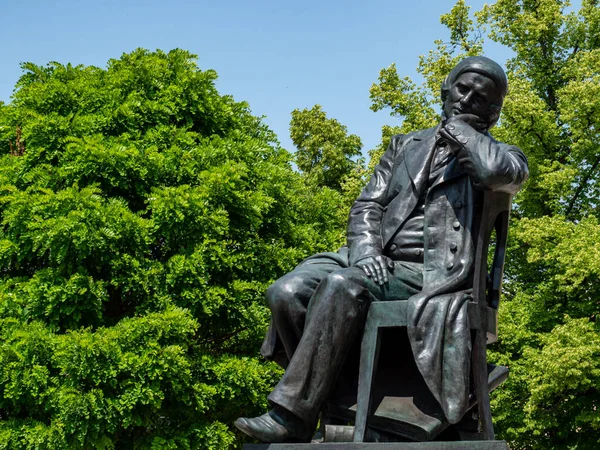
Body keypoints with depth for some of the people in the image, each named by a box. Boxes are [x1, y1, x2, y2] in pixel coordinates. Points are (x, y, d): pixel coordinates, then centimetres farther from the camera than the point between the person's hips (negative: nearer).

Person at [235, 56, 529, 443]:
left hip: (426, 274, -5)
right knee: (287, 293, -19)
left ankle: (291, 417, -31)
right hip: (377, 262, 6)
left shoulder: (497, 154, 10)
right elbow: (367, 205, 17)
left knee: (341, 286, -34)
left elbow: (505, 172, -17)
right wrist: (364, 249, -5)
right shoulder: (407, 146, 23)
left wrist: (459, 130, -1)